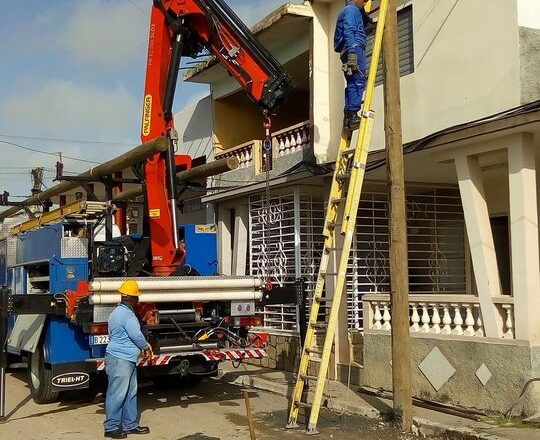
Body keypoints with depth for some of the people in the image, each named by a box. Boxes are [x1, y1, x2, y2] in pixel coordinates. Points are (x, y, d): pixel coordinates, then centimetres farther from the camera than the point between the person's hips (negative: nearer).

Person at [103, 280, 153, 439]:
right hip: (119, 360, -11)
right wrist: (146, 346, 1)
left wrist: (143, 347, 18)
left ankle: (130, 425, 22)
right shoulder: (126, 314, -17)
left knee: (130, 394, 15)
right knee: (117, 394, -3)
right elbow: (136, 335, -16)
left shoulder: (120, 312, 16)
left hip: (127, 360, 11)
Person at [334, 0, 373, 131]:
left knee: (353, 83, 6)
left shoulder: (356, 11, 29)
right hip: (355, 49, -10)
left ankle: (348, 117, 2)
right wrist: (352, 51, -25)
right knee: (358, 82, -16)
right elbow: (349, 32, -16)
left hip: (352, 51, 10)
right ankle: (352, 115, -24)